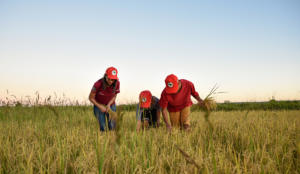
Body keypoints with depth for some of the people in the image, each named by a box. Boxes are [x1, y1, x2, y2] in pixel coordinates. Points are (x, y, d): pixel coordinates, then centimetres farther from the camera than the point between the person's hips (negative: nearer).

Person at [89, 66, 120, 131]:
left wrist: (109, 105, -20)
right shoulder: (98, 84, -33)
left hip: (110, 105, 3)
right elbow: (91, 98, -16)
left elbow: (114, 96, -5)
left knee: (112, 127, -6)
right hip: (99, 105, -2)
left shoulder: (117, 83, -24)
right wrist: (100, 107, -22)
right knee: (102, 127, -13)